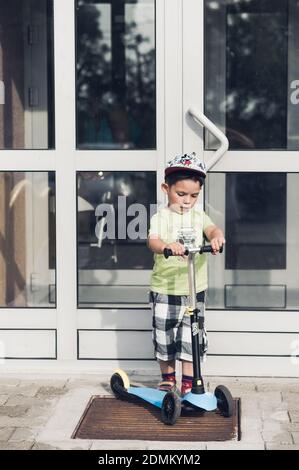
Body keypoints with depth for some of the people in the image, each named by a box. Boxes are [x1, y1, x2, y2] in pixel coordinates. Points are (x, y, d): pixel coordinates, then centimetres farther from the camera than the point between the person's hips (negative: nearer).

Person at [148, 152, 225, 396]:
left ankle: (189, 382, 13)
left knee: (192, 337, 3)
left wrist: (217, 237, -37)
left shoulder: (199, 217, 6)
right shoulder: (160, 217, -2)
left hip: (194, 288, 1)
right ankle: (168, 378, 26)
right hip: (164, 288, -1)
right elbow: (153, 241, -19)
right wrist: (167, 246, -41)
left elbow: (213, 229, -13)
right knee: (164, 335, 8)